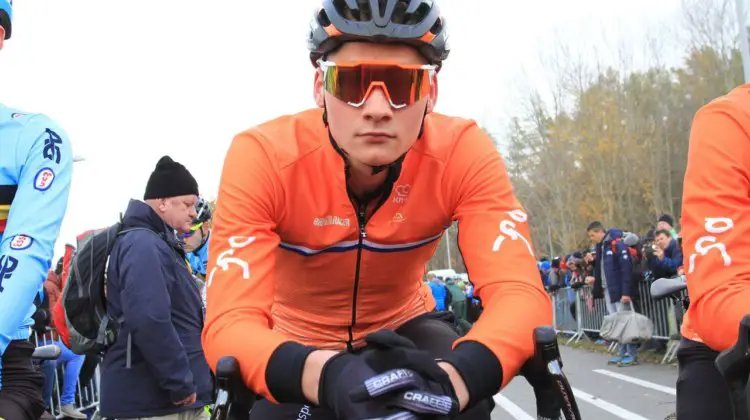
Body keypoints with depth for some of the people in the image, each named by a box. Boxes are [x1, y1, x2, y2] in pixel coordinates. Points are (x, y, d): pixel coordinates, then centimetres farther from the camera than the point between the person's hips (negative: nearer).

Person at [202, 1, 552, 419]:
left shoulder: (462, 151, -25)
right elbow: (229, 322, -37)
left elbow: (520, 292, -35)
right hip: (302, 345, 1)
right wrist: (332, 377, -59)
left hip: (403, 329, 0)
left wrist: (454, 378, -57)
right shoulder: (263, 155, -29)